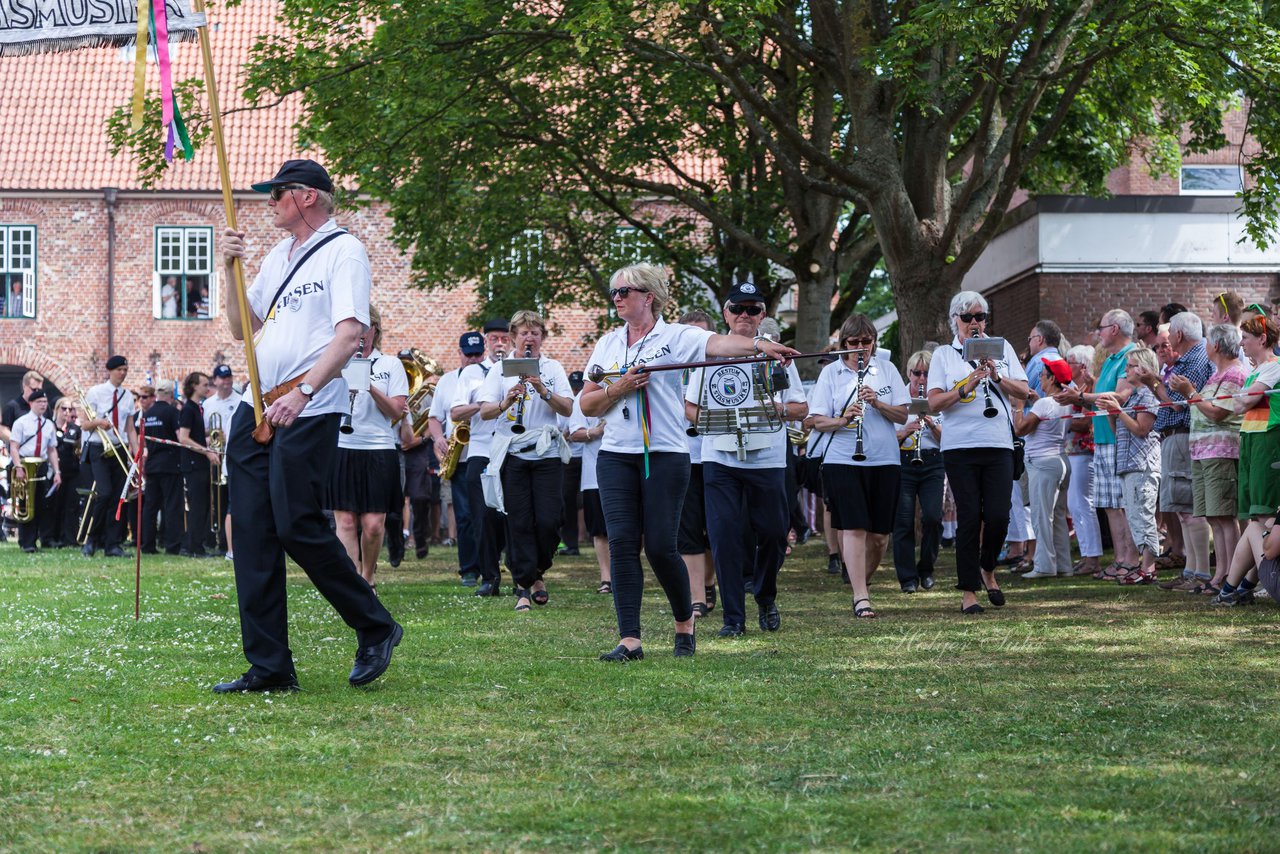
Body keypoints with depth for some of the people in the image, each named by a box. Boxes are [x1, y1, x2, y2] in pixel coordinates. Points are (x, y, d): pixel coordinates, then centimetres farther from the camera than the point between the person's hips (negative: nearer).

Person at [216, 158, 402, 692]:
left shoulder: (343, 251, -4)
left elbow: (351, 332, -16)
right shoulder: (277, 257, 21)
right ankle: (269, 667, 5)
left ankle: (376, 630, 6)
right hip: (257, 407, 8)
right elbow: (243, 329, 24)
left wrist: (302, 392, -26)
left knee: (297, 526, -12)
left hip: (309, 409, -8)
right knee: (253, 533, 2)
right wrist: (231, 271, 9)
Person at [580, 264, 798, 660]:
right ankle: (629, 639, -5)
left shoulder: (675, 337, -1)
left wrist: (760, 344, -39)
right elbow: (586, 405, 13)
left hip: (665, 454, -4)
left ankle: (684, 621, 21)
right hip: (616, 455, 4)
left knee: (660, 545, -5)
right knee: (622, 541, -5)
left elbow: (720, 344, -20)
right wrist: (617, 389, -7)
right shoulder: (607, 344, 14)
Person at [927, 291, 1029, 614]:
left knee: (998, 516, -6)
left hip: (999, 445, 2)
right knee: (969, 518, -3)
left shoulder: (1002, 348, 13)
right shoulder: (943, 355, 7)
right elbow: (934, 402, -3)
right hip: (960, 446, -2)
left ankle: (987, 569, 22)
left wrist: (996, 376, -10)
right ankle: (968, 590, 4)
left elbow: (1023, 392, 7)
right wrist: (966, 387, -16)